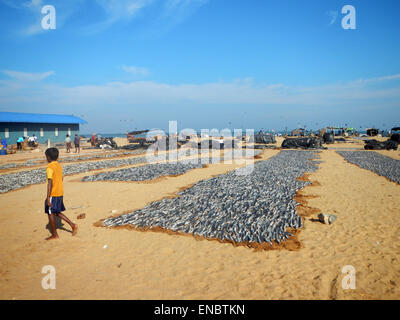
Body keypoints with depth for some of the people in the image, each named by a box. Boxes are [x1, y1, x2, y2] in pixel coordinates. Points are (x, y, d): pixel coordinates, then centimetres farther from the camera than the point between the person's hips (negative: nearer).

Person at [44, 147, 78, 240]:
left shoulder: (49, 167, -16)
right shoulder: (59, 166, 9)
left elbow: (50, 183, -21)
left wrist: (48, 198, -20)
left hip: (53, 194, -8)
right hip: (60, 193, 8)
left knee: (50, 213, 6)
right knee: (57, 212, 19)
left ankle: (54, 234, 14)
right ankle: (72, 225, 9)